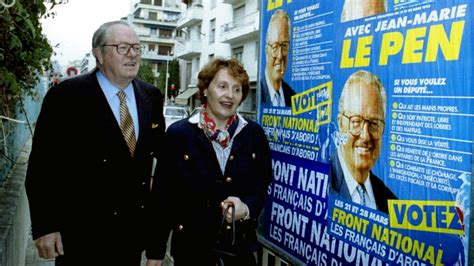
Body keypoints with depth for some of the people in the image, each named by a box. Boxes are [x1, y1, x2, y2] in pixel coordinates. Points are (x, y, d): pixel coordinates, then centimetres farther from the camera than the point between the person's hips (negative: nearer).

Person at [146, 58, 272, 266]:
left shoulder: (254, 134, 0)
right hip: (191, 245, -2)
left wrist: (247, 208, -16)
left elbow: (262, 185, 6)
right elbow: (162, 196, -5)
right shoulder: (178, 133, -7)